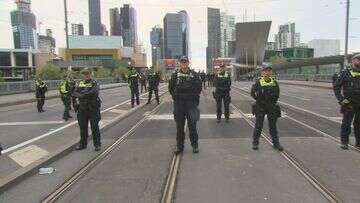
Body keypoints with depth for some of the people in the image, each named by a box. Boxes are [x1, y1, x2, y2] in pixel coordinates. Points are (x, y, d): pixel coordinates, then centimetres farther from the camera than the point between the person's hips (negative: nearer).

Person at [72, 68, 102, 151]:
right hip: (82, 109, 5)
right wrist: (80, 95, -18)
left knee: (94, 127, 1)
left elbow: (94, 92, -22)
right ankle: (83, 144, 27)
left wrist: (83, 95, -21)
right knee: (83, 127, 13)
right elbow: (74, 93, 1)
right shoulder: (80, 83, 11)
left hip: (93, 109, -5)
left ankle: (97, 144, 13)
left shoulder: (94, 83, -4)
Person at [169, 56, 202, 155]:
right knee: (179, 126, 7)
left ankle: (195, 145, 16)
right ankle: (179, 146, 18)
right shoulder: (175, 75, 4)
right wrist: (175, 96, 6)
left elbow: (199, 87, 10)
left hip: (191, 102, -1)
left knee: (192, 125, 1)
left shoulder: (194, 75, 2)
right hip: (178, 103, 1)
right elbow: (171, 87, 13)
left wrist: (194, 96, 5)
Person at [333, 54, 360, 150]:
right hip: (349, 103, -4)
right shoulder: (345, 72, -1)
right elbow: (336, 86, -4)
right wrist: (341, 99, -12)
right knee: (346, 122, -2)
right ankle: (344, 142, 5)